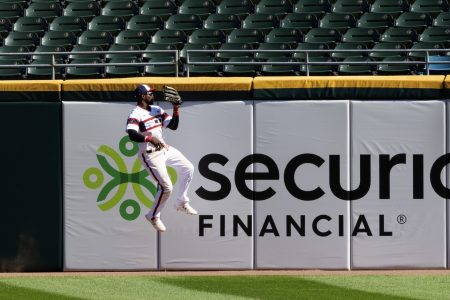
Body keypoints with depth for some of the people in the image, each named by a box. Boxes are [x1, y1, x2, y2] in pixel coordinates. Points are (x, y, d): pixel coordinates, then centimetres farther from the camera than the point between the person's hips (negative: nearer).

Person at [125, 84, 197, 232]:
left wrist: (176, 110, -6)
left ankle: (182, 203, 29)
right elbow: (132, 135, -36)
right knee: (166, 187, -13)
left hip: (164, 149, 9)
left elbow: (173, 126, 8)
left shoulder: (157, 110, 7)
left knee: (188, 168, 14)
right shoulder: (136, 115, -19)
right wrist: (150, 138, -46)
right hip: (150, 155, -9)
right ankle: (153, 216, 9)